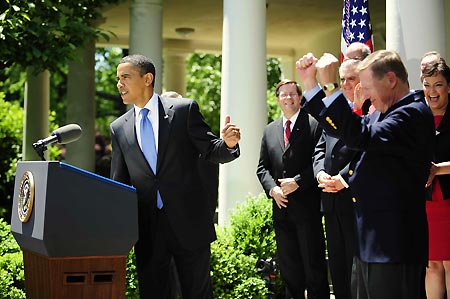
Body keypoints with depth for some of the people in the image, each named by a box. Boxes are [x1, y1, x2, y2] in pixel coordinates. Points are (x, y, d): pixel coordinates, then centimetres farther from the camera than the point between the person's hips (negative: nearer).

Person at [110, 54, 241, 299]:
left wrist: (228, 144, -23)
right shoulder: (119, 128, 8)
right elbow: (119, 183, 11)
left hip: (189, 222, -3)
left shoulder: (185, 110, -1)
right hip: (146, 228, 3)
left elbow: (212, 151, 0)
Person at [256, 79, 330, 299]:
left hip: (307, 206, -5)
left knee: (314, 263, 0)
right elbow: (262, 167, 13)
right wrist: (272, 188, -4)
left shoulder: (314, 124, -3)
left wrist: (297, 182, -16)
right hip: (281, 207, 6)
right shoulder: (270, 130, 15)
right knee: (288, 267, 11)